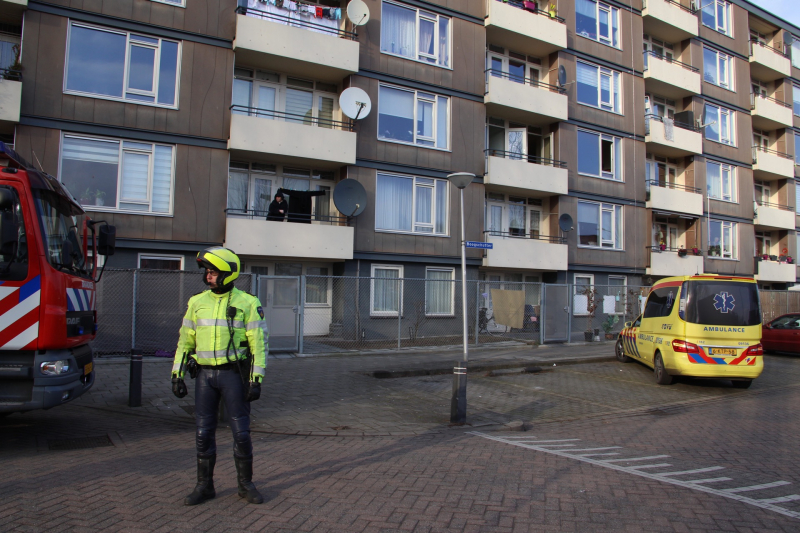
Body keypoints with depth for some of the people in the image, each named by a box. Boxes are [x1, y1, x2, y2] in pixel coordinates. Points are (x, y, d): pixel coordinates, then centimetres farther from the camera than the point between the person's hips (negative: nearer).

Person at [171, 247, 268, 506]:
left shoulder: (247, 303, -6)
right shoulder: (197, 302, 7)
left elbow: (259, 343, -7)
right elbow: (185, 340, 12)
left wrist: (256, 380, -12)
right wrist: (177, 375, 7)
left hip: (234, 374, -3)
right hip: (204, 374, 4)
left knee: (241, 432, 3)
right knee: (204, 432, 8)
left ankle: (246, 484, 20)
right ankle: (204, 485, 23)